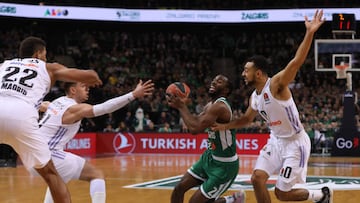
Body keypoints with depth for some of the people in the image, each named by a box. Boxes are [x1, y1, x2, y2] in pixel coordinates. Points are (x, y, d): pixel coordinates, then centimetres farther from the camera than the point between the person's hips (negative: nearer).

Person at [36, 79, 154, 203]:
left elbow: (42, 106, 40)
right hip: (49, 155, -9)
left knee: (58, 179, 36)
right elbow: (104, 108, -26)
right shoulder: (75, 108, -10)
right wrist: (134, 95, -32)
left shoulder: (57, 102, 15)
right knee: (97, 175, -4)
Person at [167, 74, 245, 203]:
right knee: (179, 188, 5)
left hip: (224, 165, -9)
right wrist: (181, 106, -3)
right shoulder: (211, 104, 6)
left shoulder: (219, 106, -25)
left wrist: (181, 107, -20)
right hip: (210, 157, 9)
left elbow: (195, 128, -32)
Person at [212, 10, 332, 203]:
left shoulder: (276, 84, -21)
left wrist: (309, 33, -48)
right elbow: (247, 119, 25)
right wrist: (225, 126, 12)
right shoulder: (254, 97, 4)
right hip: (276, 141, 8)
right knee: (257, 178, -4)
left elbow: (296, 61, -36)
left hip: (295, 142, -8)